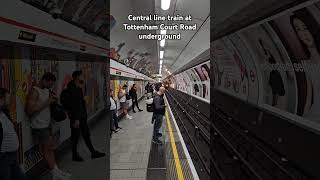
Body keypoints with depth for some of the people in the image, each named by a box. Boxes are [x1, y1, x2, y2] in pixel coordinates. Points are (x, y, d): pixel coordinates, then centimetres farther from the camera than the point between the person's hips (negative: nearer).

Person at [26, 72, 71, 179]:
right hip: (39, 126, -8)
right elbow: (29, 110, -25)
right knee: (46, 150, 2)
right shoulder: (34, 91, -17)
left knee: (51, 147, 14)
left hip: (47, 124, 8)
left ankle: (56, 171, 23)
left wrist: (53, 99, -1)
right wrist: (46, 103, -23)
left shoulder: (47, 90, 9)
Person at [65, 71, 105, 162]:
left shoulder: (78, 88, 10)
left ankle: (93, 152, 22)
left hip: (82, 116, 9)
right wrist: (76, 119, -23)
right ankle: (75, 155, 18)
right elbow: (73, 105, -22)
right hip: (76, 117, -9)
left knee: (86, 134, 14)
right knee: (75, 136, 4)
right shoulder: (72, 89, -18)